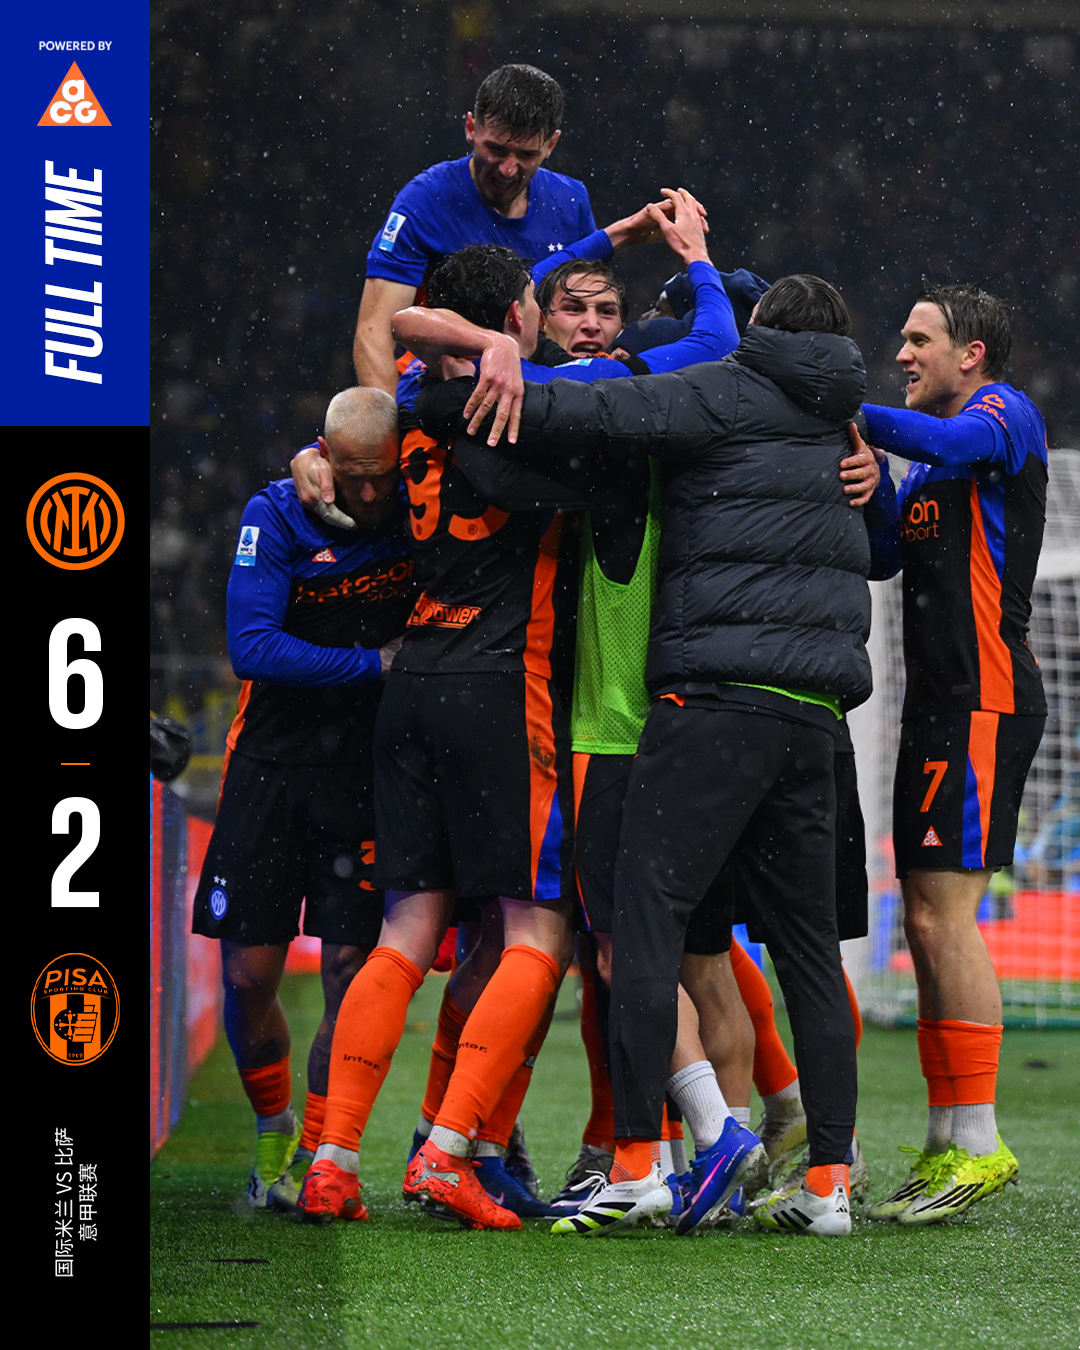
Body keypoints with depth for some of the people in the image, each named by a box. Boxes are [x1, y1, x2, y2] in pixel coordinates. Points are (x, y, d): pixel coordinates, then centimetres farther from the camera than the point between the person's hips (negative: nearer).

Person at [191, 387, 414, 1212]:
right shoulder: (277, 516, -9)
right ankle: (274, 1133, 23)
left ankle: (316, 1153, 5)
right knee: (249, 976, 0)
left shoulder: (424, 510, -4)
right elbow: (252, 649, -15)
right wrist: (377, 664, -18)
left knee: (353, 968, -6)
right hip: (274, 764, 0)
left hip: (371, 768, 0)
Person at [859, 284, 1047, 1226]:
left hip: (985, 701, -10)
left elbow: (949, 441, -27)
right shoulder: (935, 461, 23)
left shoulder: (1006, 413, -4)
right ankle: (947, 1146, 11)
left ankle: (978, 1146, -11)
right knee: (928, 923, 8)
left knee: (945, 915, -13)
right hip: (941, 703, 10)